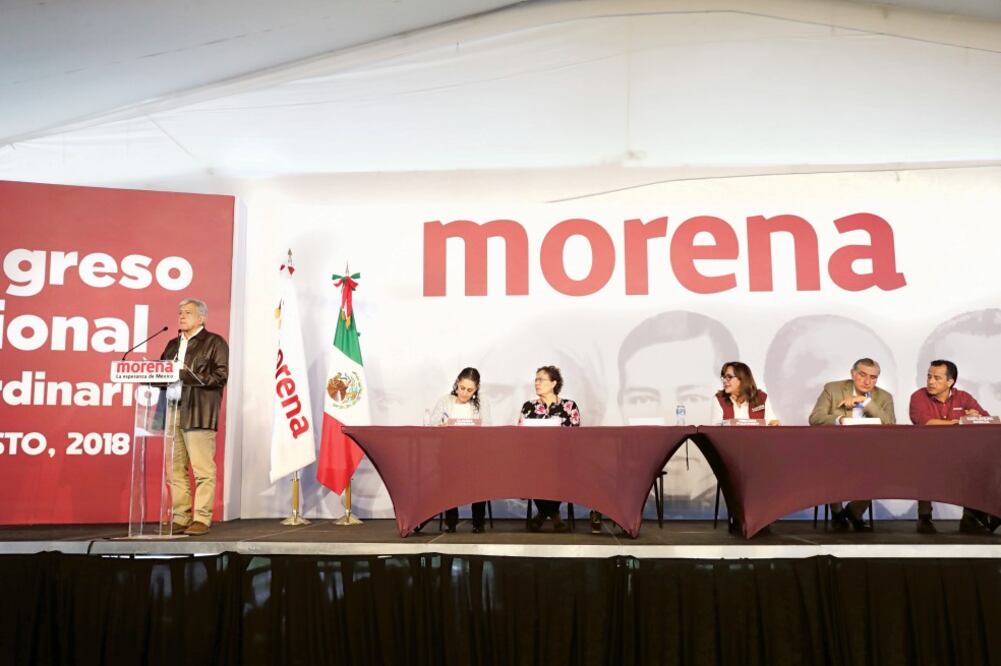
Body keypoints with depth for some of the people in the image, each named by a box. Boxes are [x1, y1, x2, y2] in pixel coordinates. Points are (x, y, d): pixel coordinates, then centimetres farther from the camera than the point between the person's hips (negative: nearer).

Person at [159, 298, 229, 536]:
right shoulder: (173, 345, 23)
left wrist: (191, 377, -18)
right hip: (172, 412, 6)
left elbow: (221, 375, -8)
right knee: (176, 469, 7)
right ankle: (180, 518, 13)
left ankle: (202, 519, -2)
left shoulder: (214, 343, 3)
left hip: (198, 414, -6)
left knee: (202, 469, -6)